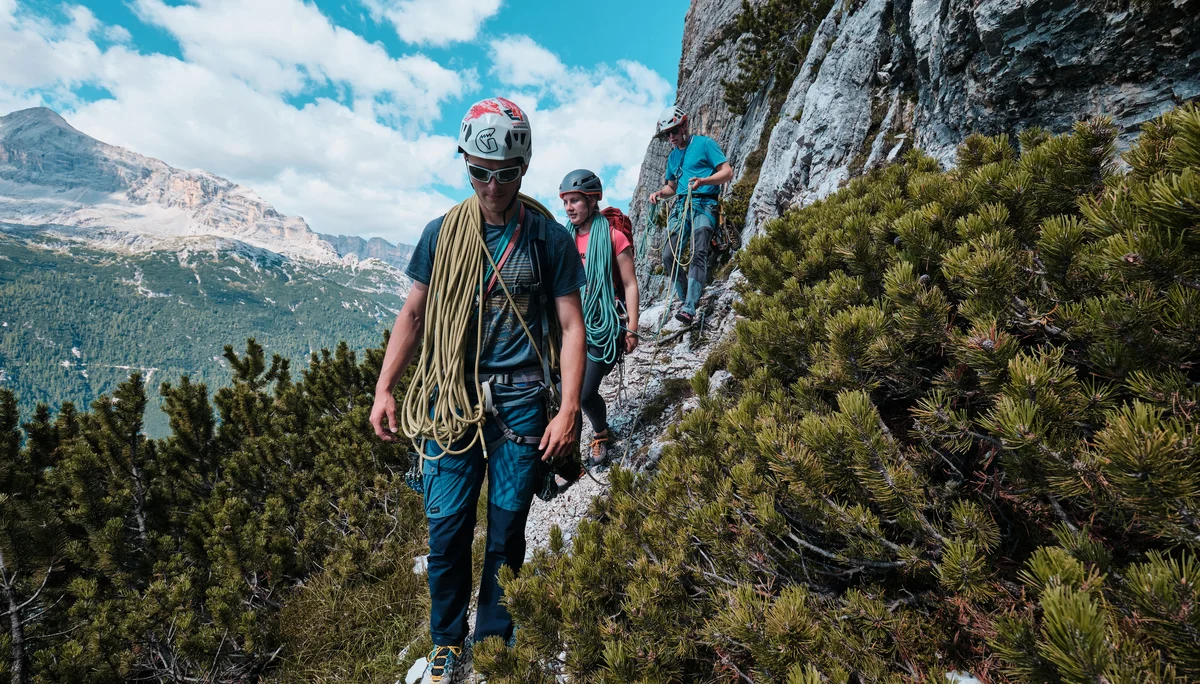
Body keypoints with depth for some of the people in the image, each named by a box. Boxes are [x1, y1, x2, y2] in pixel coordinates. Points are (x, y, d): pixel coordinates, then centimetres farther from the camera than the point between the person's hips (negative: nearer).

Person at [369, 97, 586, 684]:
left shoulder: (549, 237, -1)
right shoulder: (442, 232, 4)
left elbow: (571, 326, -1)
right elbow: (413, 313, 10)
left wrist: (567, 411, -9)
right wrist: (383, 389, 3)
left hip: (522, 403, -1)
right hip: (452, 399, 2)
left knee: (506, 529, 8)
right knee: (447, 528, 4)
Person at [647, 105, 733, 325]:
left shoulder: (704, 143, 3)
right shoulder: (673, 156, 22)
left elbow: (727, 173, -3)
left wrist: (702, 180, -20)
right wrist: (659, 193, 8)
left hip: (704, 204, -6)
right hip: (681, 207, 6)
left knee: (698, 253, -23)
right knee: (669, 255, -9)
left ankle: (689, 308, -32)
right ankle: (685, 300, 5)